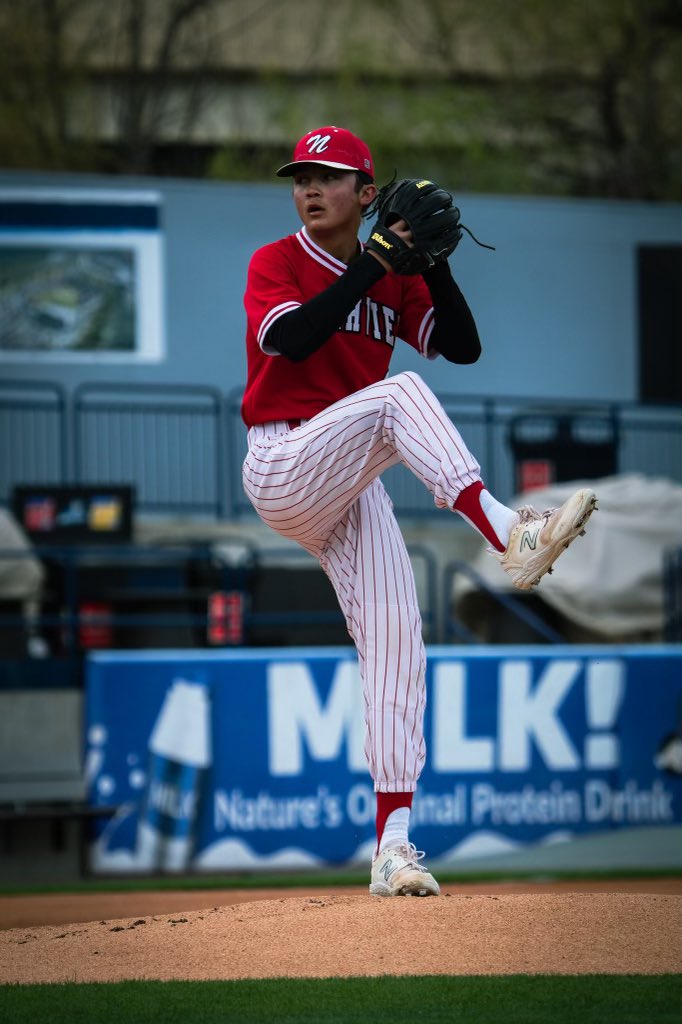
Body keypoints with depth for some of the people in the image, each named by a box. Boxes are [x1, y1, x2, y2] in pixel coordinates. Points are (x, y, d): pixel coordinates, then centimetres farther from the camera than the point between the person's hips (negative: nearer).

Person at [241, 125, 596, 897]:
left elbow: (463, 346, 4)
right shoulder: (275, 264, 1)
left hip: (351, 489, 5)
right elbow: (292, 338, -19)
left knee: (395, 637, -7)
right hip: (282, 468, -5)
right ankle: (510, 536, -48)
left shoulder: (394, 281, 14)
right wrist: (374, 264, -18)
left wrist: (433, 265, -7)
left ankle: (392, 848, -9)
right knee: (400, 393, -29)